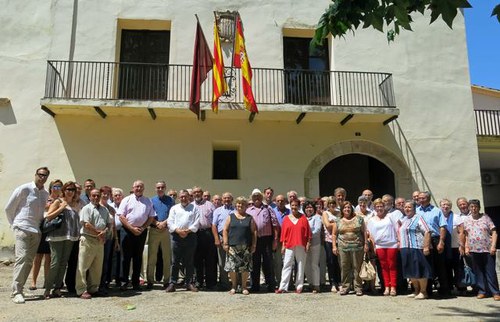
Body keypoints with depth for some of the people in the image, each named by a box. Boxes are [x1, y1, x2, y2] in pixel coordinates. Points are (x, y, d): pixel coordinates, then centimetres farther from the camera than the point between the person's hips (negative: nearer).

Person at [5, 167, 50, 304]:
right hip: (22, 229, -6)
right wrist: (15, 224, 5)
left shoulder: (46, 194, 12)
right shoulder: (24, 189, -5)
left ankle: (19, 288, 16)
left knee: (29, 261, 7)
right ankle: (16, 292, -10)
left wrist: (42, 224, 10)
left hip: (36, 231, 6)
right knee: (22, 258, -13)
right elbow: (9, 208, 1)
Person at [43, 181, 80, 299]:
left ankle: (57, 289, 15)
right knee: (55, 263, -9)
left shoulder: (75, 204, 16)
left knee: (63, 263, 7)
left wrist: (78, 234, 13)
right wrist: (61, 208, -13)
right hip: (57, 236, -6)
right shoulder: (58, 202, 0)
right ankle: (47, 289, 1)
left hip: (70, 237, 6)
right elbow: (48, 216, -7)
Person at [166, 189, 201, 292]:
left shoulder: (194, 208, 11)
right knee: (175, 262, 1)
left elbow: (196, 223, 1)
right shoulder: (174, 208, 15)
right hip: (176, 236, 1)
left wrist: (188, 231, -12)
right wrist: (178, 230, -11)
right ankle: (172, 283, 5)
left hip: (190, 236, -1)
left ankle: (189, 283, 11)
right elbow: (170, 222, 4)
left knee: (189, 262, 4)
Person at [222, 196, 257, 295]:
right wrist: (225, 243, -4)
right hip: (232, 246, 0)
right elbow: (225, 230, 4)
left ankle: (244, 287, 14)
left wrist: (253, 245, -1)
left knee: (245, 267, 1)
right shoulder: (230, 216, 8)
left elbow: (254, 232, 6)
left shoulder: (250, 218, 9)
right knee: (232, 267, 0)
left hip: (246, 247, 0)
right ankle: (233, 286, 15)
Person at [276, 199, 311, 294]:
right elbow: (283, 233, 6)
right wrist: (283, 245, 2)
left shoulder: (303, 218, 3)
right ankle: (283, 287, 0)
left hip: (301, 246, 0)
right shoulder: (286, 218, 6)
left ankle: (299, 286, 15)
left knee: (300, 265, 6)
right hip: (289, 245, 0)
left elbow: (308, 232, 3)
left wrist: (308, 243, -2)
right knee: (287, 265, -1)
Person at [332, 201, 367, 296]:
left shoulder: (359, 219, 6)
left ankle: (358, 288, 11)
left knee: (357, 268, 2)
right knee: (344, 268, 4)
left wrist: (365, 244, -2)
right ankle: (345, 287, 14)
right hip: (343, 248, 1)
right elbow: (334, 234, 11)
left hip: (357, 247, -1)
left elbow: (364, 232, 5)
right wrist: (334, 246, 4)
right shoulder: (338, 221, 9)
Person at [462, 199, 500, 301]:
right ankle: (482, 291, 15)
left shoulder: (485, 217, 1)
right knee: (478, 272, 6)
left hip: (487, 249, -3)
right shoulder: (466, 220, 8)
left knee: (490, 271, -1)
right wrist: (466, 247, 6)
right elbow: (465, 235, 13)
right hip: (474, 250, 3)